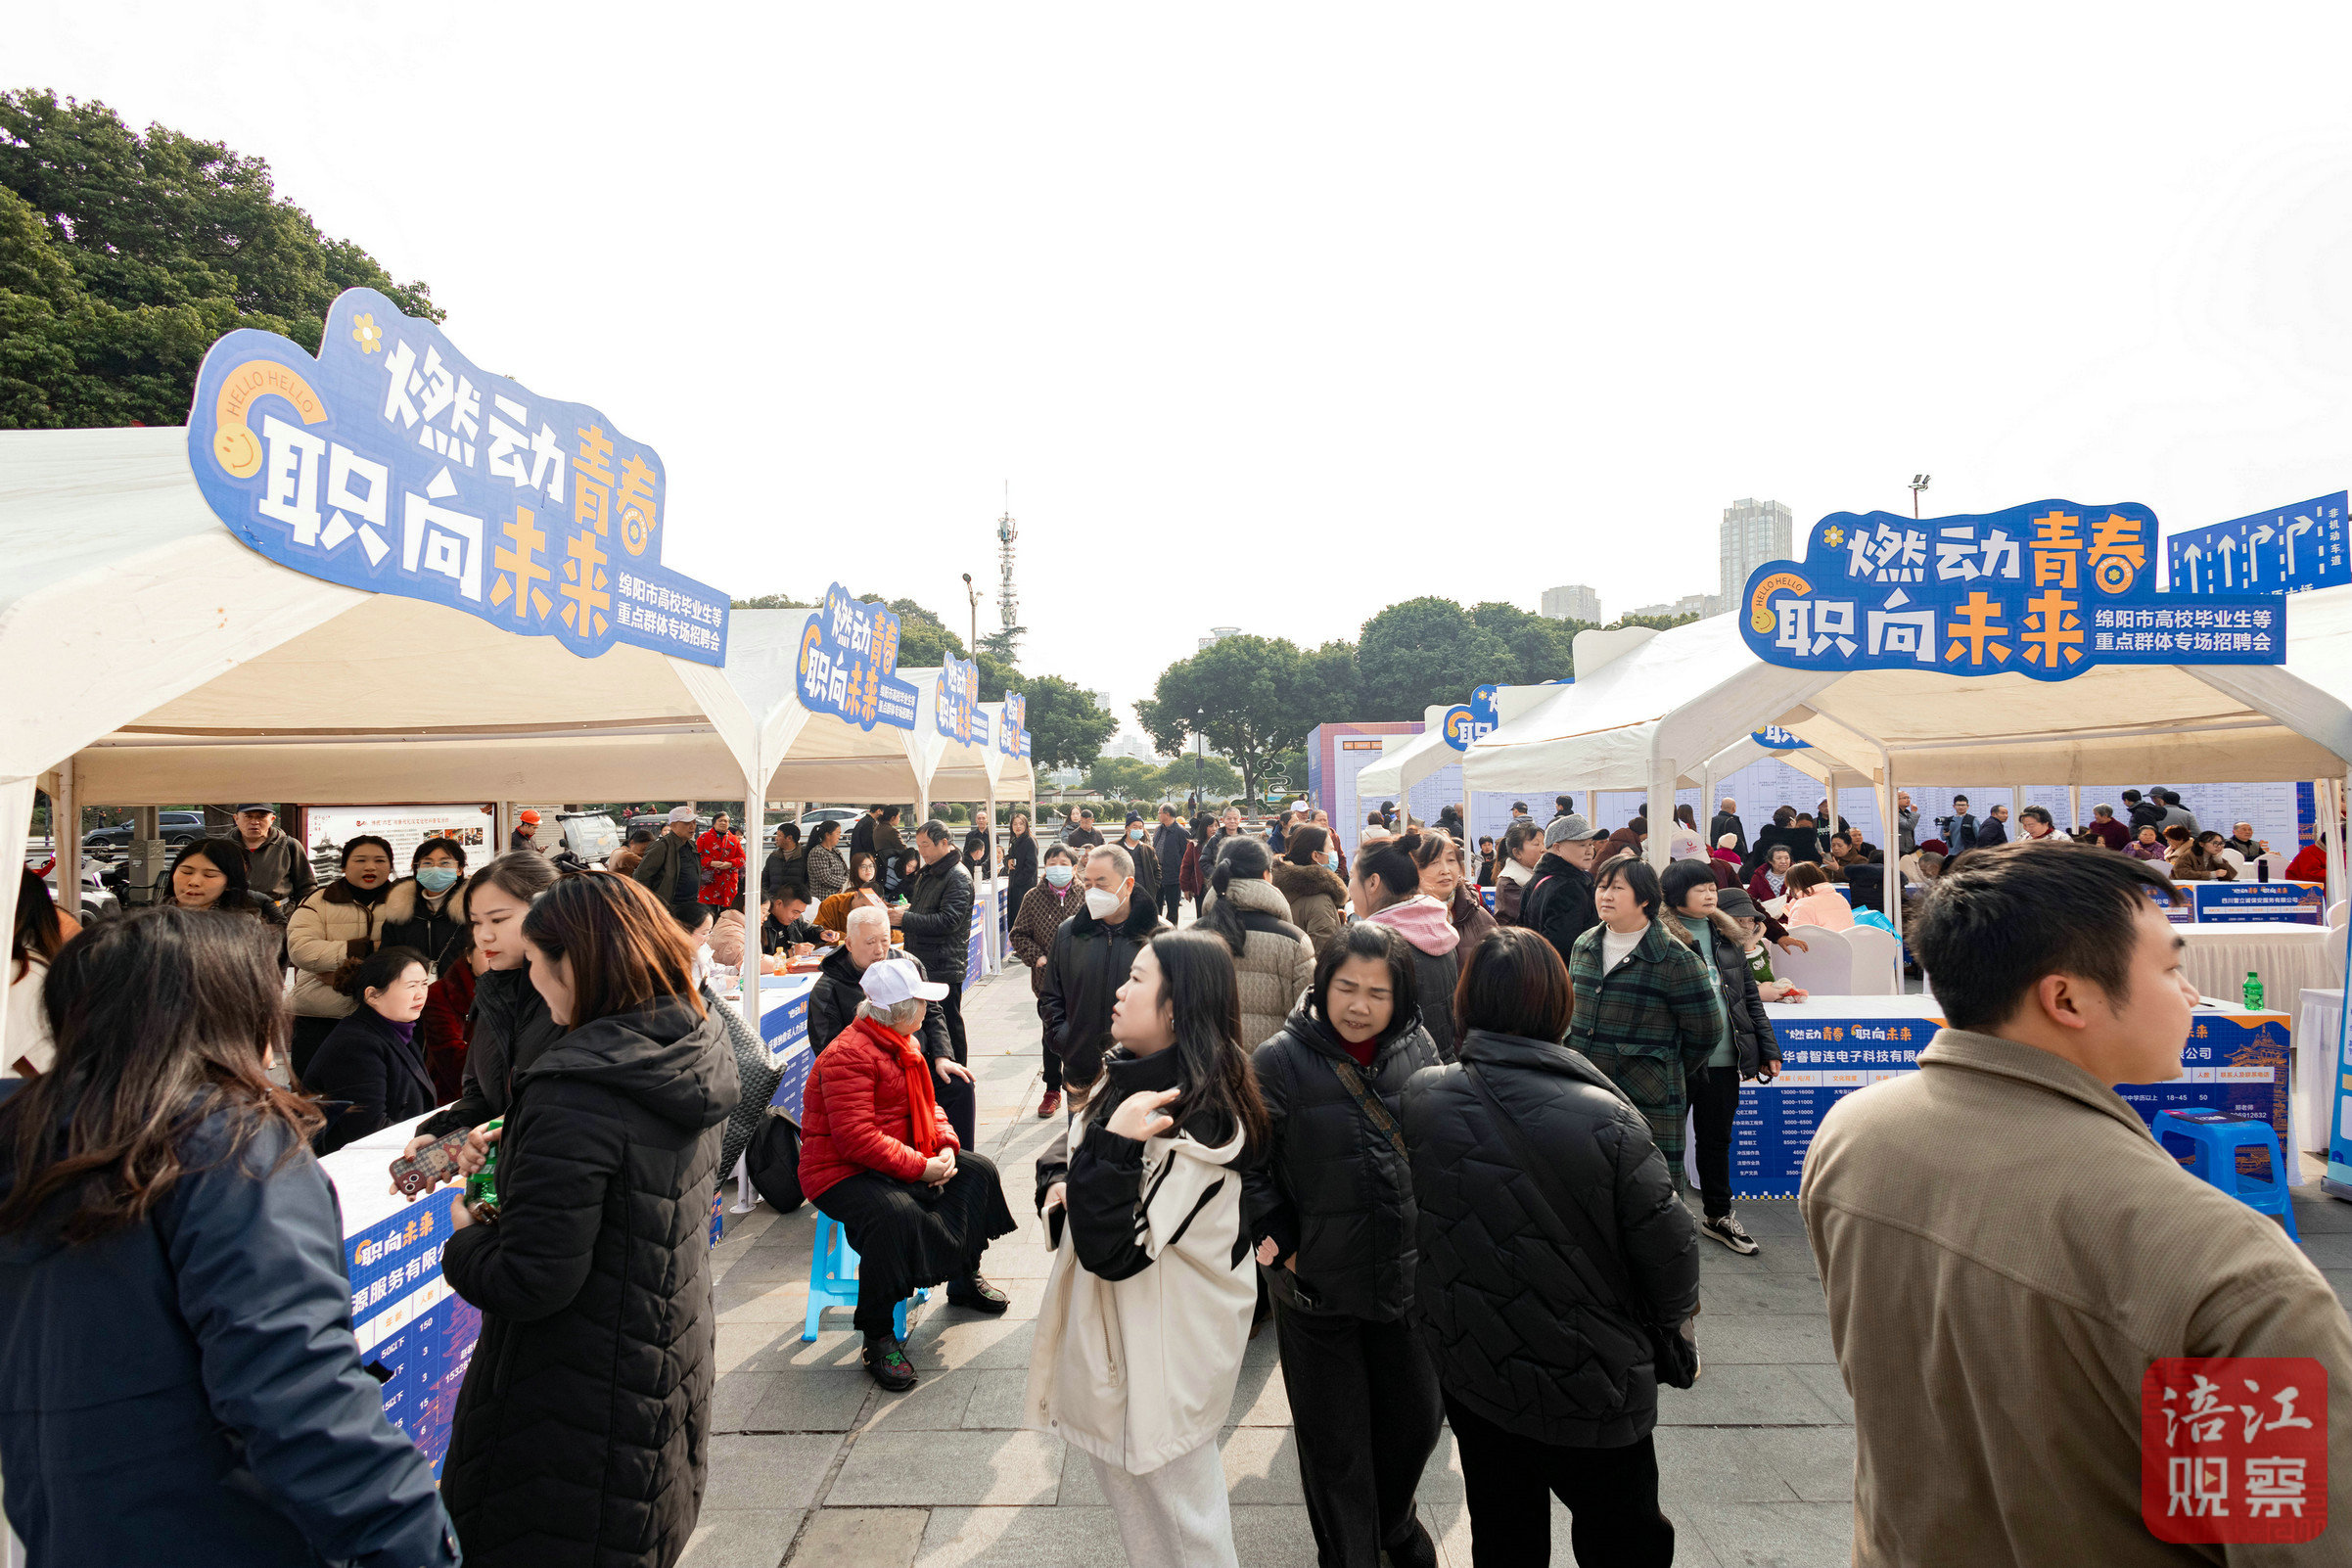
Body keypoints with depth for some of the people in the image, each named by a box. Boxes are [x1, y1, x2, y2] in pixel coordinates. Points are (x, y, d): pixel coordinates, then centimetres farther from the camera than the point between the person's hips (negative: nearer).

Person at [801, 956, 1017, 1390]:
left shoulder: (903, 1045, 10)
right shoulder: (849, 1055, -23)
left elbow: (925, 1105, 17)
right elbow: (856, 1138, -30)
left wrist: (946, 1146, -3)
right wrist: (920, 1167, -27)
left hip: (905, 1160, 10)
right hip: (842, 1173, -10)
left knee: (978, 1171, 6)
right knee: (895, 1214, -38)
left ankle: (964, 1280, 25)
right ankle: (877, 1336, -19)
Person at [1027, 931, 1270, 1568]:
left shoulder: (1198, 1118, -29)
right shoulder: (1134, 1078, -1)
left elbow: (1112, 1251, -30)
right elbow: (1062, 1152, 12)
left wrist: (1113, 1143, -35)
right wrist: (1057, 1184, -8)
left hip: (1163, 1346, -9)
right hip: (1115, 1325, 9)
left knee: (1168, 1506, 13)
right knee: (1123, 1475, 27)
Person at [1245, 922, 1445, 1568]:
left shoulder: (1420, 1050, -3)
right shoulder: (1279, 1061, -15)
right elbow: (1249, 1165, -9)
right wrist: (1282, 1244, -13)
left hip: (1407, 1274, 4)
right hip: (1317, 1285, -3)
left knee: (1416, 1416, 21)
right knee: (1335, 1439, 13)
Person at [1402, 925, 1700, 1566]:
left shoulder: (1421, 1097, -15)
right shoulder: (1606, 1119, -26)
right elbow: (1669, 1247, -16)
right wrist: (1672, 1316, 4)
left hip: (1469, 1376, 3)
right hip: (1594, 1388, -3)